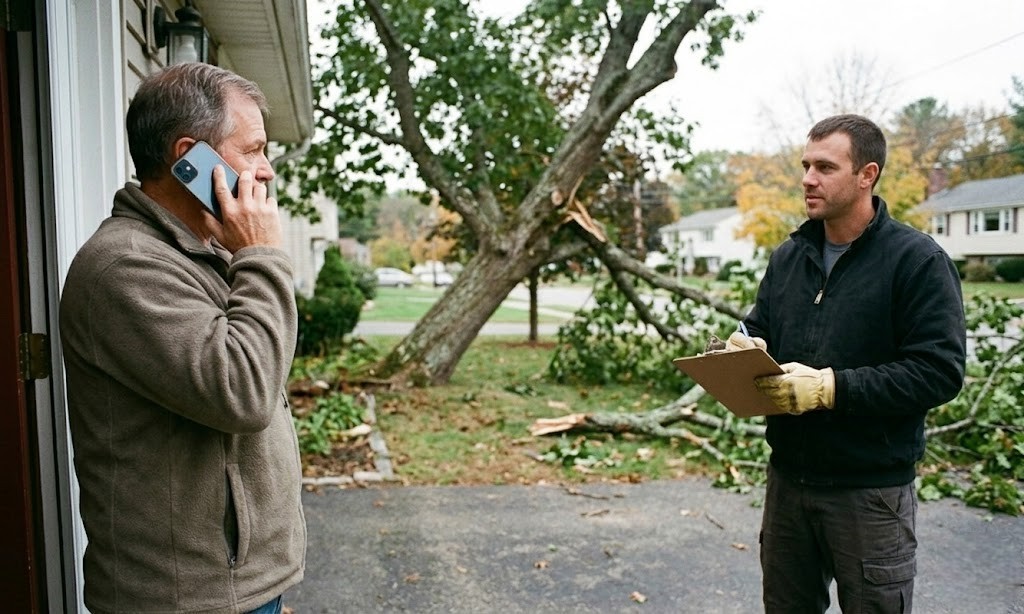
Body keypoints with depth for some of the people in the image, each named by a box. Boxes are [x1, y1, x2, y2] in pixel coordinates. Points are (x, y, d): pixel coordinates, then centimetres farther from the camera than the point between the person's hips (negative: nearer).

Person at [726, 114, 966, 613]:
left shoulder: (918, 260, -11)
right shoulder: (788, 257, 9)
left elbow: (940, 371, -18)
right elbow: (758, 329, 18)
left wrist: (832, 387, -25)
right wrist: (748, 351, -6)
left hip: (870, 490, -5)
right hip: (787, 476, 6)